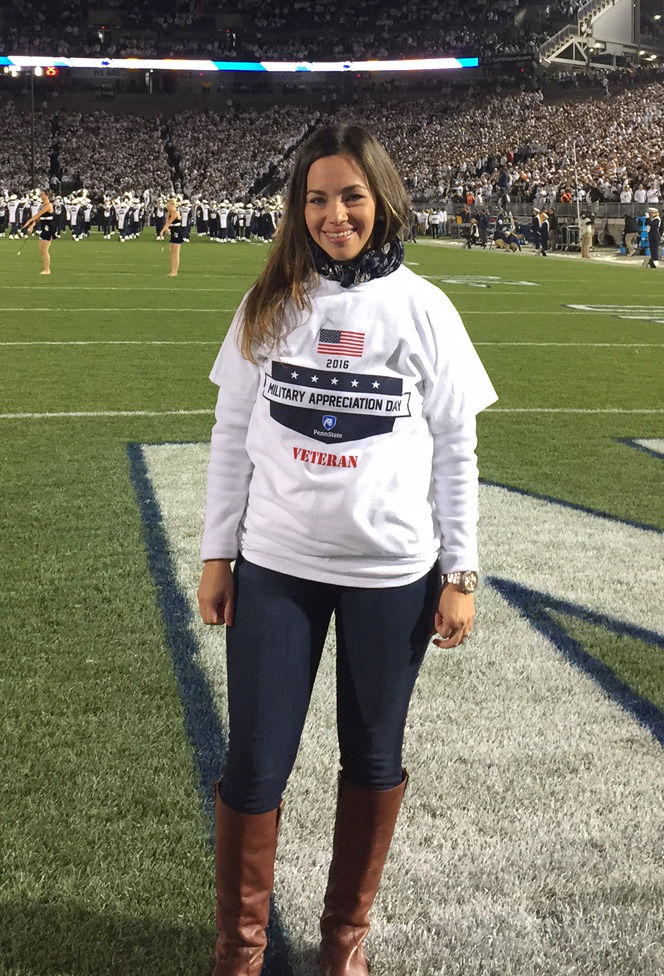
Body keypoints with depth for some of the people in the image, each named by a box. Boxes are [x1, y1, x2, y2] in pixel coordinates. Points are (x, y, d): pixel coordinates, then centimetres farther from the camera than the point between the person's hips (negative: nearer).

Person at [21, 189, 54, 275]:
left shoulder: (48, 205, -14)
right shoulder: (42, 205, 14)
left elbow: (39, 214, -22)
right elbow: (38, 217, 18)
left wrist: (29, 221, -26)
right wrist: (32, 226, 8)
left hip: (48, 228, -9)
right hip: (43, 228, 9)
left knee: (44, 250, -7)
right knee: (41, 250, 11)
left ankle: (47, 270, -1)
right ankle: (45, 268, 17)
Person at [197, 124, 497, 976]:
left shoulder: (422, 309, -4)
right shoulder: (269, 305, 0)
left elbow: (456, 452, 0)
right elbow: (232, 434, 4)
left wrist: (461, 575, -2)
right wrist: (217, 553, 3)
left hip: (392, 575, 0)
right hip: (275, 568, 1)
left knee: (373, 760, 12)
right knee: (253, 764, 4)